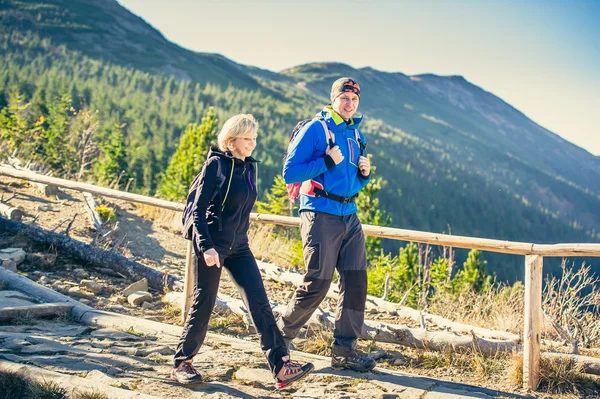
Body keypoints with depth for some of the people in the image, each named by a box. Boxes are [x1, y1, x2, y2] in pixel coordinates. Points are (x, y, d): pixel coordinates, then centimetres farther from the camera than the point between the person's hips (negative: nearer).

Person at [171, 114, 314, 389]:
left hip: (239, 247, 6)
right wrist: (206, 246, -21)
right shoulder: (216, 165, -9)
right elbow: (198, 210, -12)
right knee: (203, 304, 2)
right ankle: (181, 364, 18)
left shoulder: (249, 167, 10)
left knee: (259, 303, -4)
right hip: (212, 246, -6)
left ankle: (281, 366, -8)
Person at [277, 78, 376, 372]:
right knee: (318, 283, -6)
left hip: (349, 216, 7)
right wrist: (327, 162, -18)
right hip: (320, 214, -7)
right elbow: (289, 173, -11)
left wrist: (365, 174, 3)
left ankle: (344, 350, 7)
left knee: (356, 280, 0)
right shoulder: (315, 129, -6)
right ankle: (279, 336, 14)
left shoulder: (356, 135, 16)